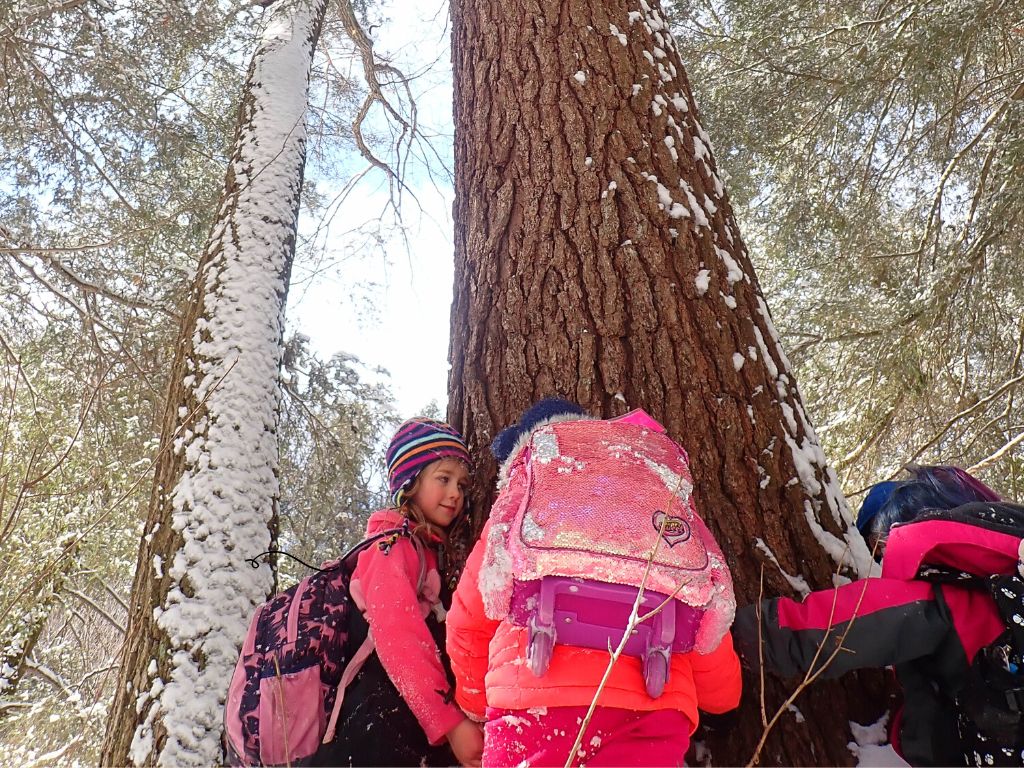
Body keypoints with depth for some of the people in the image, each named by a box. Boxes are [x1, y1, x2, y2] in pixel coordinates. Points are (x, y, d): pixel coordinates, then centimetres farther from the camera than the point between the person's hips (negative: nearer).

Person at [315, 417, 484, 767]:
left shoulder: (435, 550, 20)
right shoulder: (394, 544, -5)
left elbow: (442, 642, 14)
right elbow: (397, 640, -19)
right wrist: (451, 722, -24)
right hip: (387, 717, -8)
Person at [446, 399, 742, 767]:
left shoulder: (522, 498, 18)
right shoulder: (666, 495, 22)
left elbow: (468, 622, 21)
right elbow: (706, 616, 20)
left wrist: (475, 706, 37)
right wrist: (722, 693, 38)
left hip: (537, 696, -1)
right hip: (652, 708, 2)